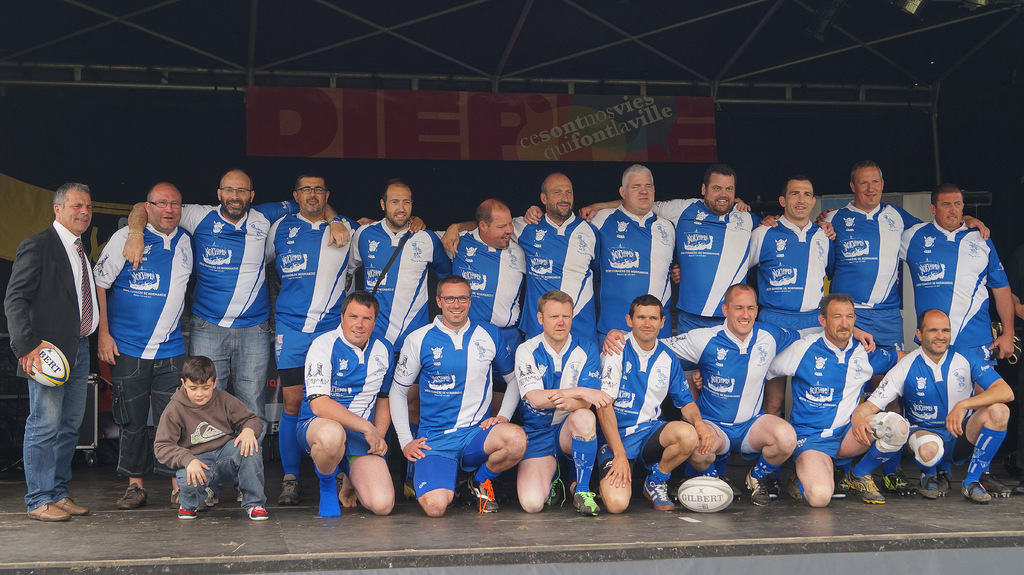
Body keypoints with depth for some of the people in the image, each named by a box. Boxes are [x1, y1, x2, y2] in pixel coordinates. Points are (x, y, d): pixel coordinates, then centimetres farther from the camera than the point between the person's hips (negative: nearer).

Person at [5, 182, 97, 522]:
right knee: (45, 425, -5)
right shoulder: (37, 246, -7)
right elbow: (15, 300, -12)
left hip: (80, 349, 8)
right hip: (49, 351, -8)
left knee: (70, 426, 11)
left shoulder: (82, 250, 17)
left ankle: (59, 494, 20)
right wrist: (27, 347, -20)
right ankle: (39, 500, 3)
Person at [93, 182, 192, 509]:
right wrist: (103, 332, -7)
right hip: (127, 347, -3)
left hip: (170, 347, 3)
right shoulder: (125, 238, -2)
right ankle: (135, 485, 15)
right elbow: (99, 284, -1)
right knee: (132, 420, 3)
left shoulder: (185, 242, 10)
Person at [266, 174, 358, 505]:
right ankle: (290, 479, 5)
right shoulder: (280, 229, 12)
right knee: (292, 403, -4)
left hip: (332, 327, 0)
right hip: (291, 327, 1)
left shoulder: (347, 229, 11)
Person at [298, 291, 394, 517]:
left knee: (382, 505, -16)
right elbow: (319, 405, -20)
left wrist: (379, 436, 3)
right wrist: (366, 427, -18)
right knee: (332, 434, -44)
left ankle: (349, 482, 22)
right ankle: (327, 484, -9)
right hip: (316, 425, -5)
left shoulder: (383, 350, 8)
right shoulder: (324, 345, -10)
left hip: (363, 436, 5)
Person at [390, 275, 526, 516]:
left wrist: (503, 416, 2)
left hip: (477, 433, 2)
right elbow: (398, 391, 10)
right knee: (435, 506, -26)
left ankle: (481, 480, 1)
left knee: (516, 439, -33)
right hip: (435, 439, -1)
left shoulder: (490, 335, 6)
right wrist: (405, 441, 3)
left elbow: (513, 378, 18)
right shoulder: (418, 340, 2)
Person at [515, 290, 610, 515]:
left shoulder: (586, 349, -2)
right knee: (532, 503, -22)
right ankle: (553, 477, 17)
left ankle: (583, 490, -17)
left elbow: (586, 403, -11)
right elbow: (535, 398, -17)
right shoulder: (527, 351, -4)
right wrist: (580, 392, -27)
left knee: (583, 417, -37)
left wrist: (568, 402, -35)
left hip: (570, 430, 0)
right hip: (537, 434, 0)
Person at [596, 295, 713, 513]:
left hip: (651, 431, 4)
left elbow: (686, 401, 13)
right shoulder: (616, 352, -9)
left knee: (689, 435, -30)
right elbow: (604, 405, -14)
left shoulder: (668, 358, 6)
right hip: (616, 436, -4)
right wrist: (620, 454, -21)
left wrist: (699, 423, -12)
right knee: (616, 503, -27)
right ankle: (612, 478, 12)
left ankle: (655, 482, -1)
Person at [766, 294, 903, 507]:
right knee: (820, 496, -32)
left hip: (848, 435, 4)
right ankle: (801, 481, 8)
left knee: (897, 426, -24)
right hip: (811, 438, -4)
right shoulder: (803, 349, -8)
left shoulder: (866, 353, 3)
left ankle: (860, 475, 3)